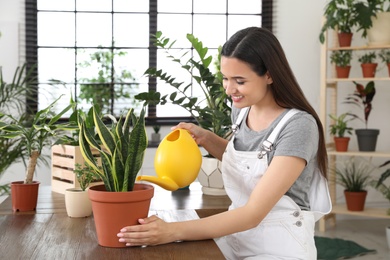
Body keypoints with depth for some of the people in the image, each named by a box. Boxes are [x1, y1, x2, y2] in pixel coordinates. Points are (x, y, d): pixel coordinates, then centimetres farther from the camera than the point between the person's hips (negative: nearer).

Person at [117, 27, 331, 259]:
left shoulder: (298, 126, -21)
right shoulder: (243, 109, -1)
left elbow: (254, 213, -25)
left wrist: (174, 231, -32)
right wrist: (205, 138, 2)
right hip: (236, 236, 6)